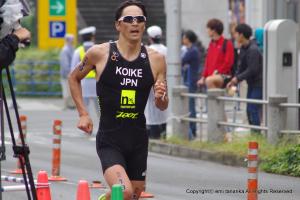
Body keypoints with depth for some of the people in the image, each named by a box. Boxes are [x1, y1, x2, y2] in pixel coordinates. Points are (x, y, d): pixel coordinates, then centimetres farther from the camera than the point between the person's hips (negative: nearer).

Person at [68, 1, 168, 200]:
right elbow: (74, 78, 12)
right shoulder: (100, 53, -6)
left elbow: (162, 107, 7)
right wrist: (83, 114, 3)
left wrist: (161, 97, -16)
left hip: (138, 139, 4)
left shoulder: (156, 59, 0)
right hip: (109, 140, -4)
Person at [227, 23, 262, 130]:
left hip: (258, 84, -10)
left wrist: (238, 78, -17)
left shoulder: (253, 50, -20)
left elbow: (252, 70, -23)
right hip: (252, 84, 10)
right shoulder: (243, 49, 10)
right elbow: (241, 67, 13)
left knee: (253, 110, -12)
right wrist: (233, 80, 2)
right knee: (249, 110, 12)